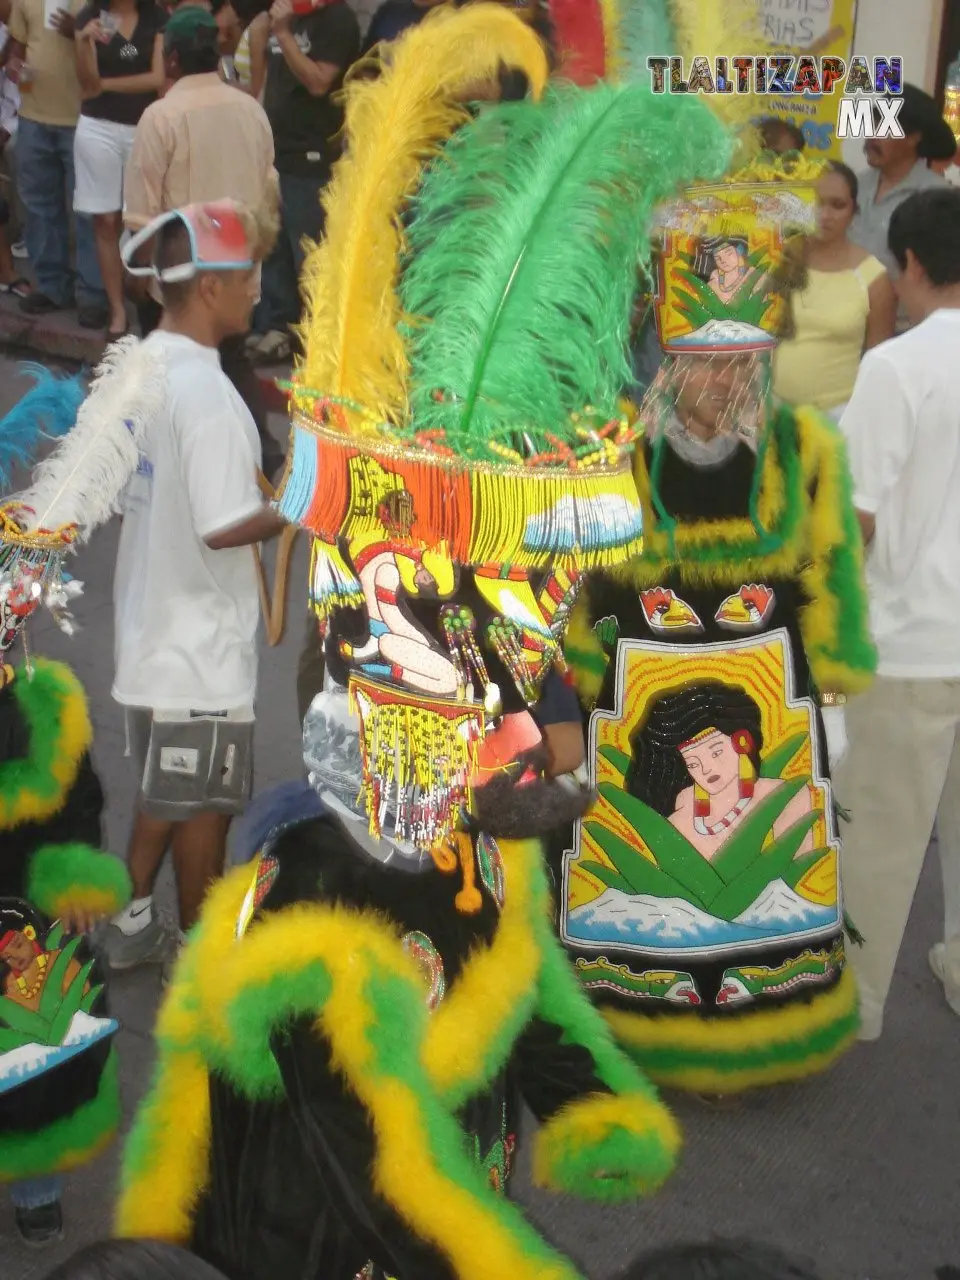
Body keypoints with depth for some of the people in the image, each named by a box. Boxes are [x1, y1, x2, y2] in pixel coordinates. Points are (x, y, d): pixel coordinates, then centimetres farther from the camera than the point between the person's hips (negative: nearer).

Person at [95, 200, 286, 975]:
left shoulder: (140, 366, 4)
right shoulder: (206, 392, -24)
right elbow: (225, 528, -27)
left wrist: (255, 475, 14)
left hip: (154, 627, 9)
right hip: (202, 639, -9)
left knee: (164, 792, 23)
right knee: (204, 804, 8)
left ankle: (134, 926, 35)